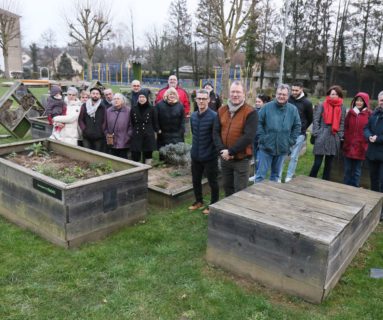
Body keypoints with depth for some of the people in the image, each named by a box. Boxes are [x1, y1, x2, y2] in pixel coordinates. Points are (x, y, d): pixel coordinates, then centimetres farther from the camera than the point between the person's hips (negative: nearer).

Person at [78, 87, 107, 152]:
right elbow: (80, 120, 7)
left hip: (99, 137, 0)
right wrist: (84, 130, -3)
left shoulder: (102, 107, 6)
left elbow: (105, 121, 3)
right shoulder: (84, 106, 8)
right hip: (86, 136, 1)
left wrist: (101, 131, -6)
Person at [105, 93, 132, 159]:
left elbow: (131, 126, -6)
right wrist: (107, 135, 1)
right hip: (112, 143, 4)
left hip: (123, 143, -4)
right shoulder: (108, 111, 8)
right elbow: (105, 126, 11)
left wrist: (127, 137, -10)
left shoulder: (128, 111, -4)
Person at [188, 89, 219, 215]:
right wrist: (195, 147, 16)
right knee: (195, 180, 17)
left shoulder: (214, 116, -16)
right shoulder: (193, 116, 5)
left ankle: (213, 205, 24)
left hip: (209, 156, -6)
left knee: (212, 182, 8)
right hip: (195, 155, 6)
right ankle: (199, 201, 37)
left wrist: (216, 151, -11)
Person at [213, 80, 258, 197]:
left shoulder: (250, 112, -11)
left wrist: (230, 151, -20)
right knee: (227, 187, 20)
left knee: (240, 191, 5)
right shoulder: (222, 110, 6)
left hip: (241, 159, -5)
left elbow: (248, 137, -19)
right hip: (224, 158, 5)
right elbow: (216, 132, 2)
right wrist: (222, 150, -13)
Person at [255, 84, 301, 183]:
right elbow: (258, 122, -5)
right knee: (261, 174, 0)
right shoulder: (267, 107, -7)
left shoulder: (293, 109, 0)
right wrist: (262, 137, -11)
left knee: (276, 174, 17)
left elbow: (297, 126, 8)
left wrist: (291, 141, 1)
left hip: (282, 148, 3)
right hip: (266, 147, -3)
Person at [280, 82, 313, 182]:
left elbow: (310, 119, 8)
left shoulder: (307, 103, -4)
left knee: (293, 157, 1)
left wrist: (302, 129, 10)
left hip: (299, 134, -2)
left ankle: (289, 177, 10)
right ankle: (278, 176, 11)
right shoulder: (288, 99, 2)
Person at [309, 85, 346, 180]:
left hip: (334, 139, 3)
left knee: (329, 164, 12)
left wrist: (340, 135, 3)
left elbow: (342, 123, 10)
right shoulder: (322, 106, -2)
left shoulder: (342, 108, 7)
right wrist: (316, 133, -8)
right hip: (322, 138, -3)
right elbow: (316, 120, -3)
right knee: (317, 163, -4)